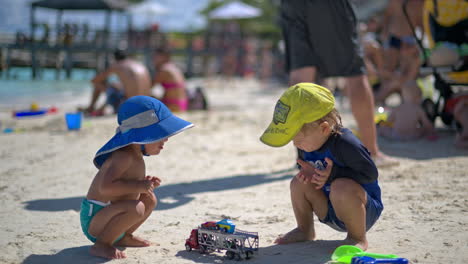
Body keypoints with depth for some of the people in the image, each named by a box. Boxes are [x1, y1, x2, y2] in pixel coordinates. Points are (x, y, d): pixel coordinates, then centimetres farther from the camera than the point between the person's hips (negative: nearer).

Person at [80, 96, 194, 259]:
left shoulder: (136, 155, 7)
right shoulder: (124, 156, -23)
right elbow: (105, 187, -35)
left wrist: (147, 183, 0)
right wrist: (139, 185, -29)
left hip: (107, 216, 10)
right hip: (94, 219, -10)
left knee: (150, 200, 17)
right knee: (135, 208, -33)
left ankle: (123, 237, 21)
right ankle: (100, 245, -17)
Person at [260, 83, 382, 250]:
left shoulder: (345, 144, -29)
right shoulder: (310, 143, -4)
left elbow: (370, 173, -25)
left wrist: (333, 174, -30)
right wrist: (309, 172, -14)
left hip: (365, 209, -7)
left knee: (342, 187, -37)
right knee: (298, 182, -9)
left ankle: (358, 238, -13)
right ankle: (305, 230, 13)